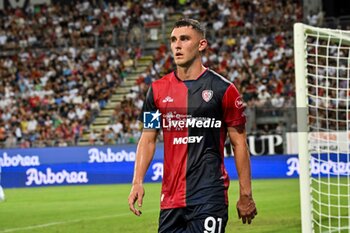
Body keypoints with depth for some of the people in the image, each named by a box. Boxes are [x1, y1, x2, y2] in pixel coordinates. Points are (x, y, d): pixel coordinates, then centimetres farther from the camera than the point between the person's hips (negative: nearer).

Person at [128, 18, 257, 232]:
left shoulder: (223, 89, -1)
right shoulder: (158, 90, 10)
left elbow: (239, 143, 2)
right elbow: (148, 139, 14)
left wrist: (246, 194, 0)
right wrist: (138, 182, 1)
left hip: (210, 197, -4)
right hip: (171, 197, 4)